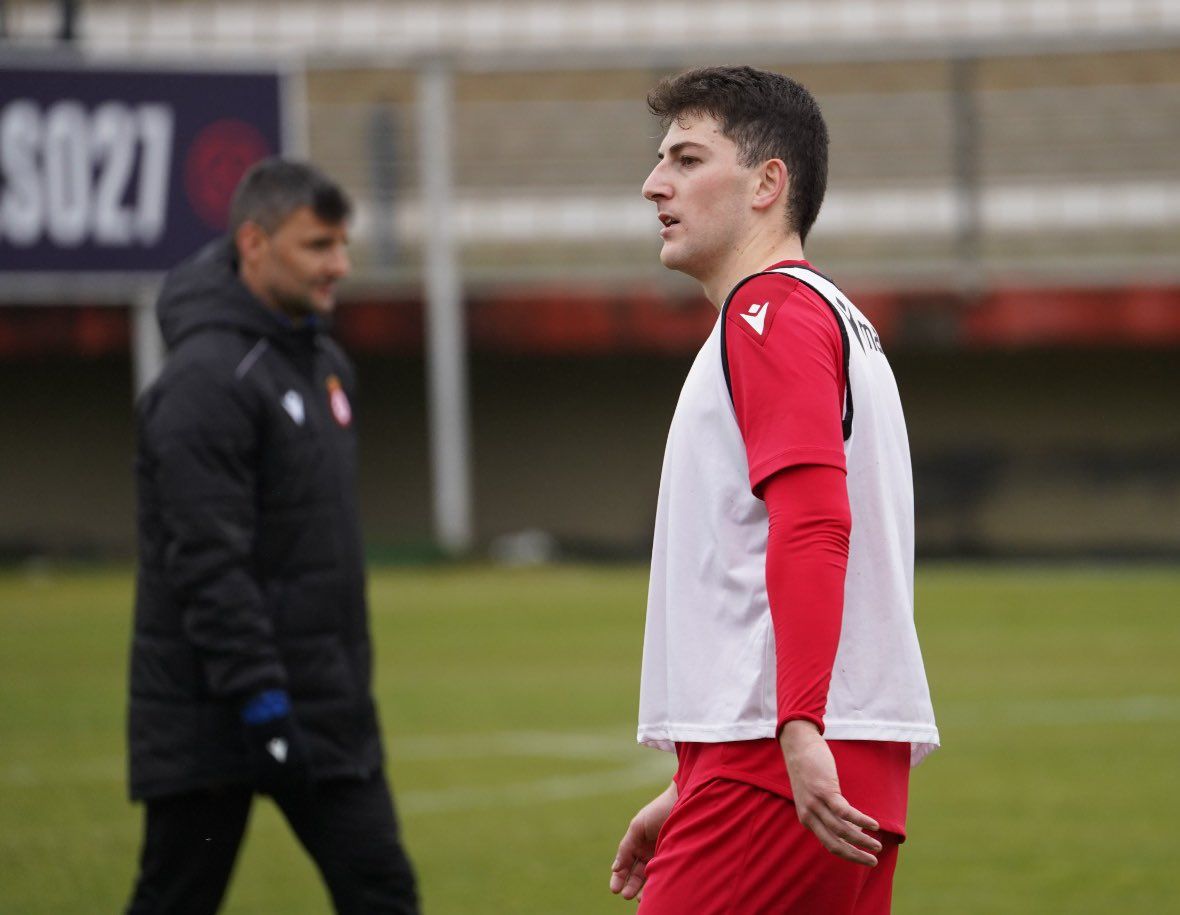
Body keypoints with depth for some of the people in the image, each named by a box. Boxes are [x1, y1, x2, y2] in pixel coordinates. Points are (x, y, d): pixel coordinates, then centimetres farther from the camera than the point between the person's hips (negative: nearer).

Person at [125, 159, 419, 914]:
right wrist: (260, 701, -24)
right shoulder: (209, 379, -16)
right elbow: (209, 563, -22)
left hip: (328, 707, 8)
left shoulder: (324, 363, 13)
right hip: (217, 714, -8)